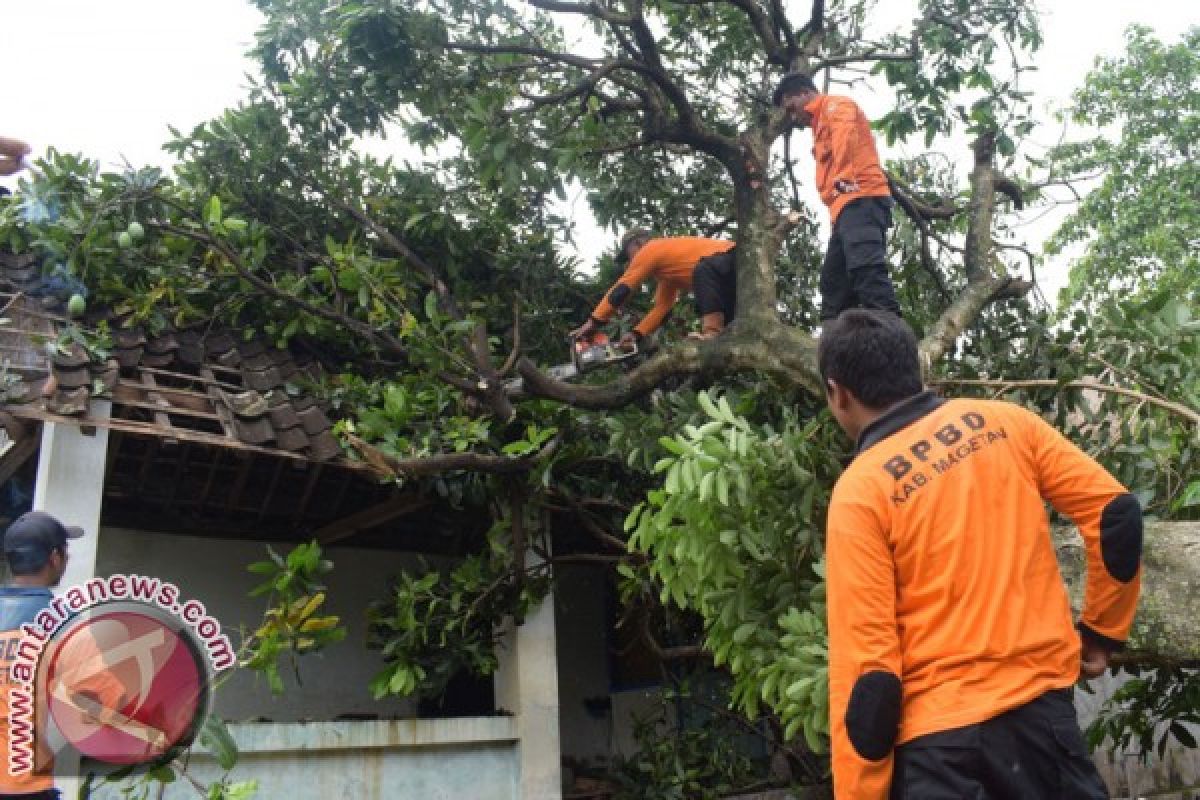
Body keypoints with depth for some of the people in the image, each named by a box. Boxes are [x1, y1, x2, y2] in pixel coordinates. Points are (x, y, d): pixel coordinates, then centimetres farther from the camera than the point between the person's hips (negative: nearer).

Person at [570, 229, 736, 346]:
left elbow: (622, 288, -5)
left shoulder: (651, 249, -2)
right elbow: (662, 308, 23)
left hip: (731, 260, -11)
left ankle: (713, 333, -40)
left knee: (703, 271, -34)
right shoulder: (666, 260, 26)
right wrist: (636, 334, 14)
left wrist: (593, 322, -4)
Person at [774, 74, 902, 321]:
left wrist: (843, 180, -29)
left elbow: (845, 137, -15)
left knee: (865, 269, -26)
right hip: (847, 208, 10)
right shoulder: (822, 125, 35)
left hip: (861, 200, -10)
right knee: (833, 282, 5)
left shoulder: (836, 105, 7)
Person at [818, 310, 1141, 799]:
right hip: (1042, 699, 6)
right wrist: (1103, 631, 14)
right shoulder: (1004, 421, 0)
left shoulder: (859, 490, -13)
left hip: (940, 731, -5)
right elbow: (1115, 513, 1)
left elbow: (867, 661, -14)